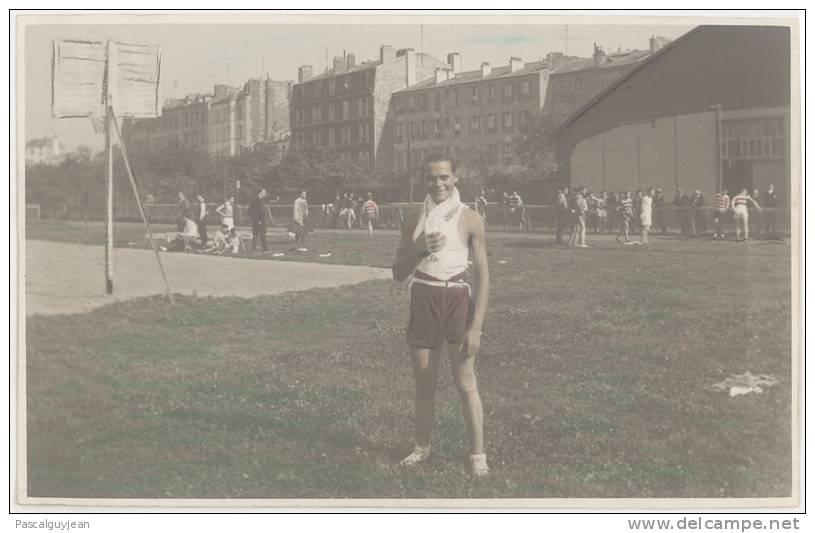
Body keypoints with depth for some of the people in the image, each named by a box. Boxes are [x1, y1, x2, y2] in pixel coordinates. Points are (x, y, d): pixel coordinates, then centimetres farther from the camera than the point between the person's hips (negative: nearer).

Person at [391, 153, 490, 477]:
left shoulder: (469, 219, -6)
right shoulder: (415, 219, 4)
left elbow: (483, 276, -6)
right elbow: (399, 274, 5)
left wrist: (476, 326, -11)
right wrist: (418, 247, -15)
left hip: (457, 301, -3)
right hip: (423, 302, 3)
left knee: (466, 384, 0)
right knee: (424, 384, 12)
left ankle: (478, 454, 10)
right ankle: (422, 447, 29)